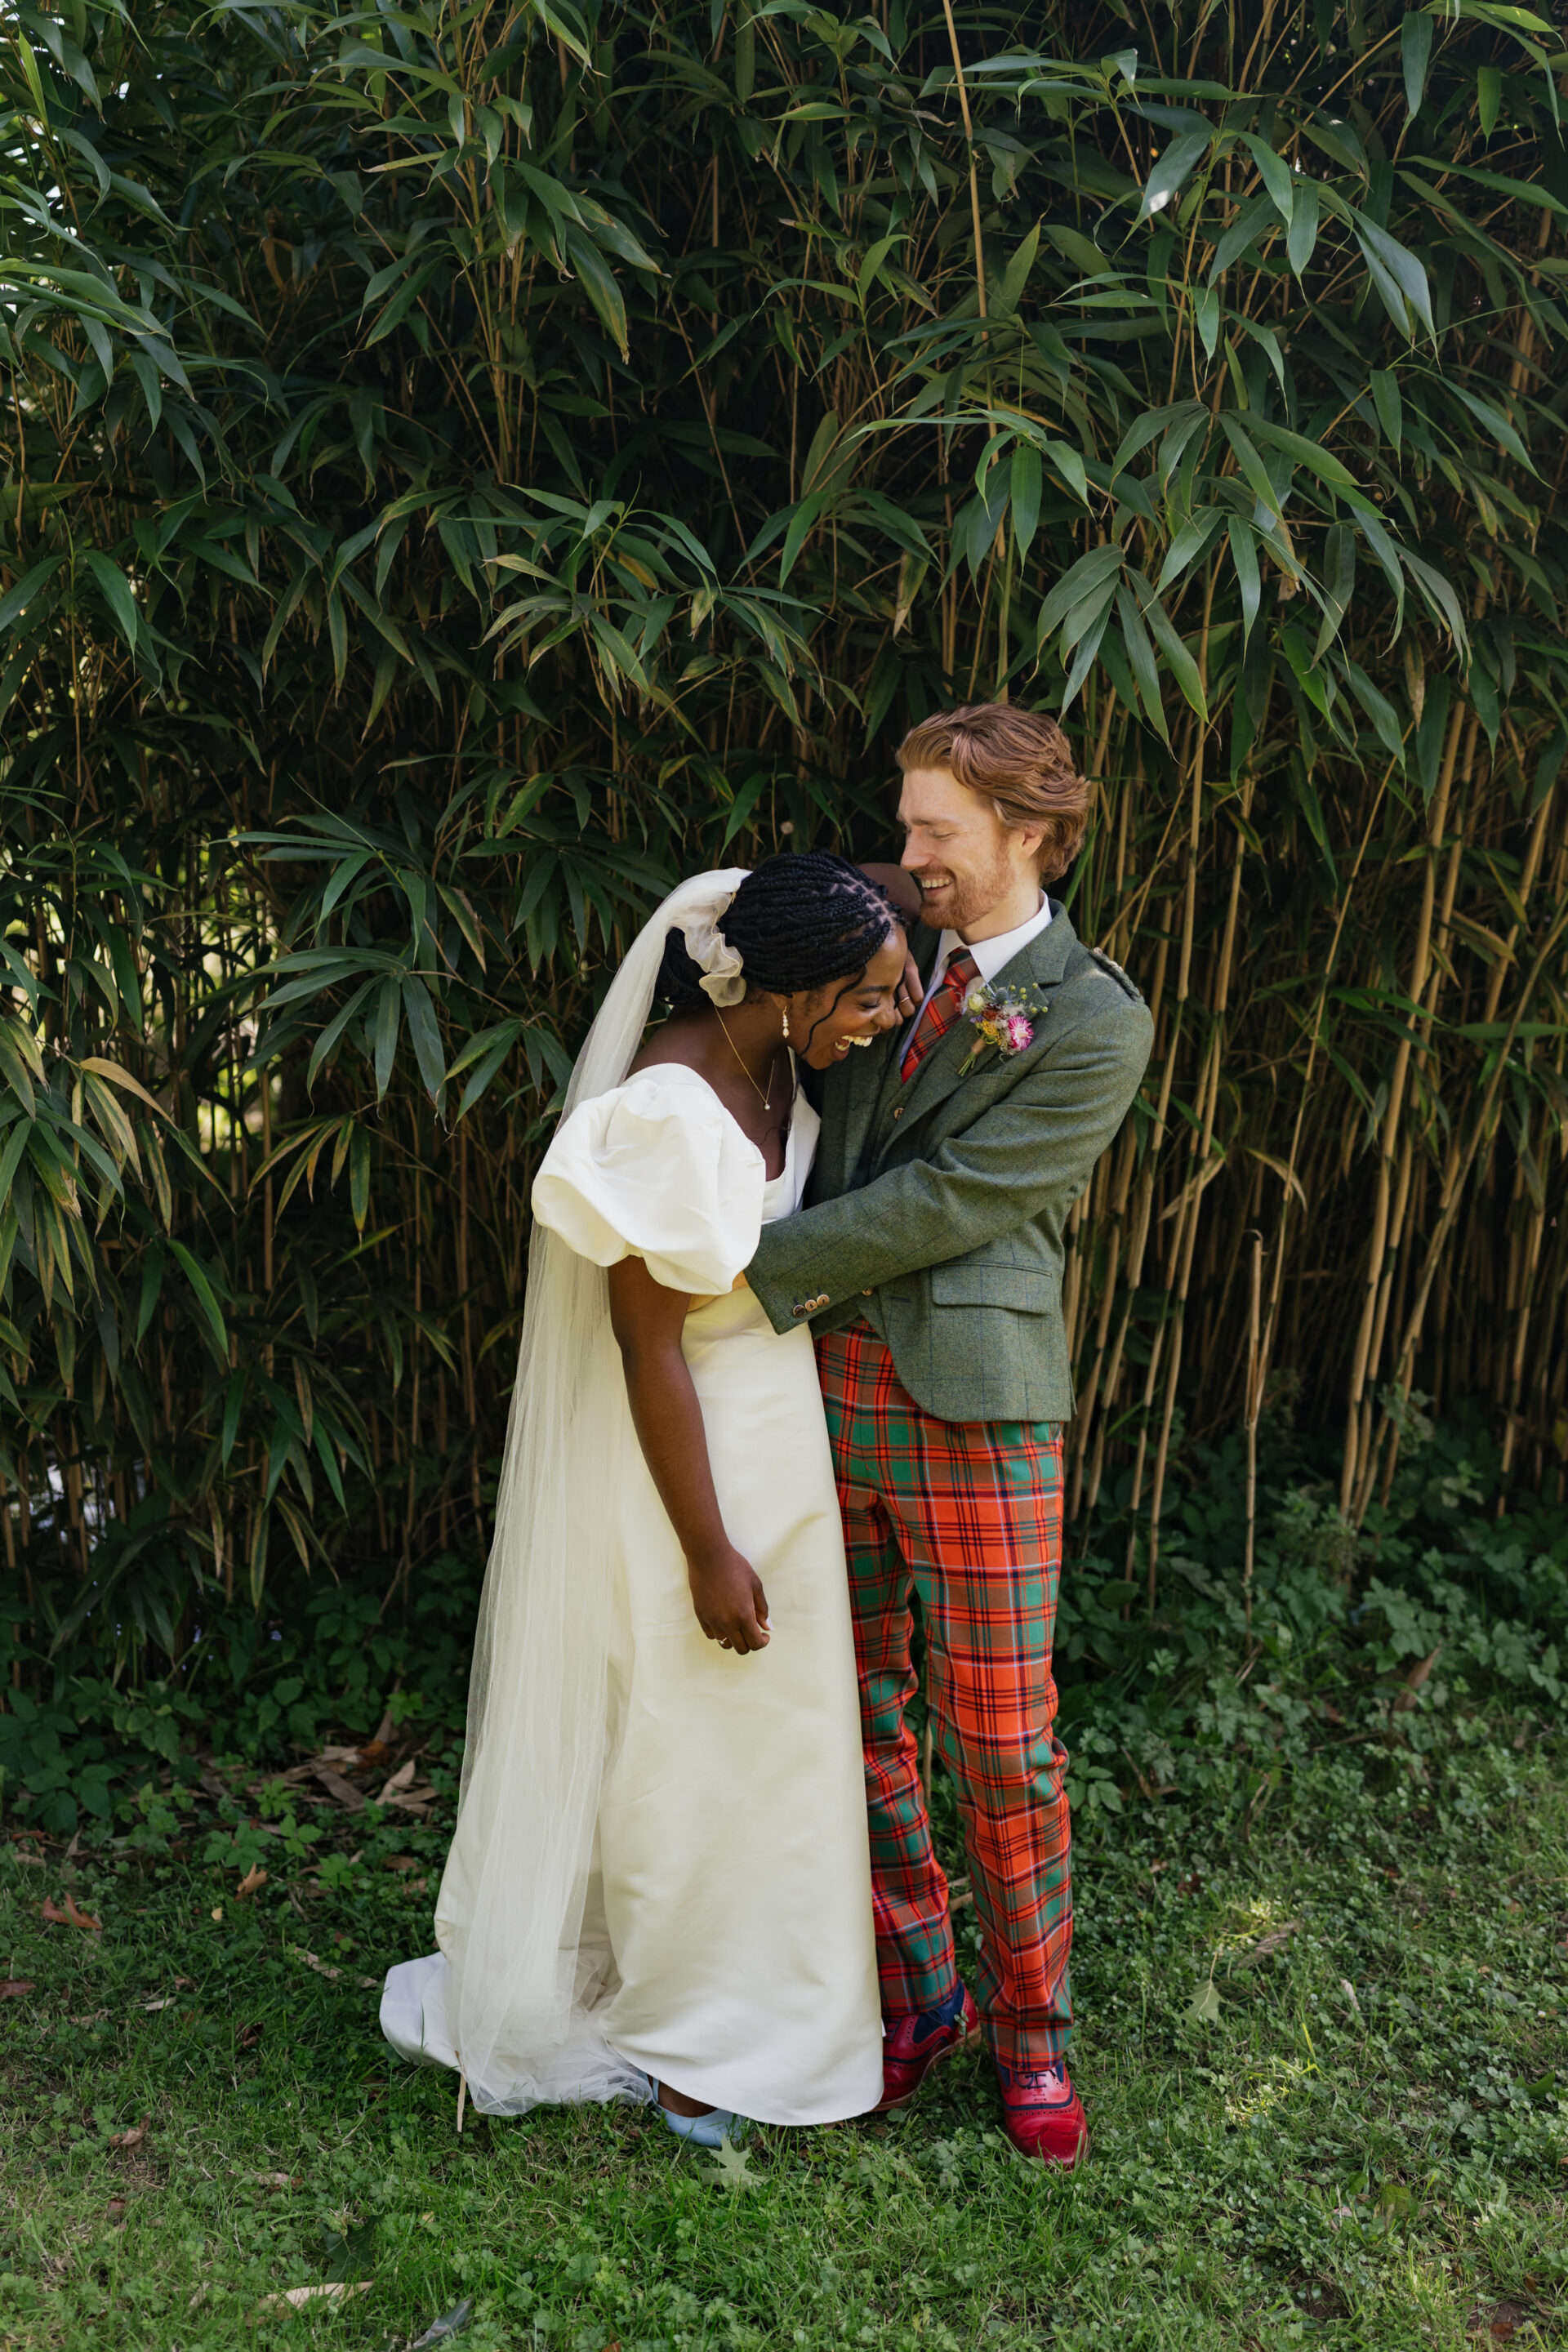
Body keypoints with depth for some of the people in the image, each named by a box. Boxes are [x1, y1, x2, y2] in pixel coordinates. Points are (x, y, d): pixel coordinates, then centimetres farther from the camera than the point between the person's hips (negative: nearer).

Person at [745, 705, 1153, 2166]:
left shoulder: (1096, 1023, -7)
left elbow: (949, 1199, -14)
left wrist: (766, 1263, -12)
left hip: (971, 1407, -5)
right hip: (823, 1389, 5)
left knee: (1001, 1743, 4)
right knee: (860, 1721, 12)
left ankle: (1030, 2030, 25)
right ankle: (920, 1992, 31)